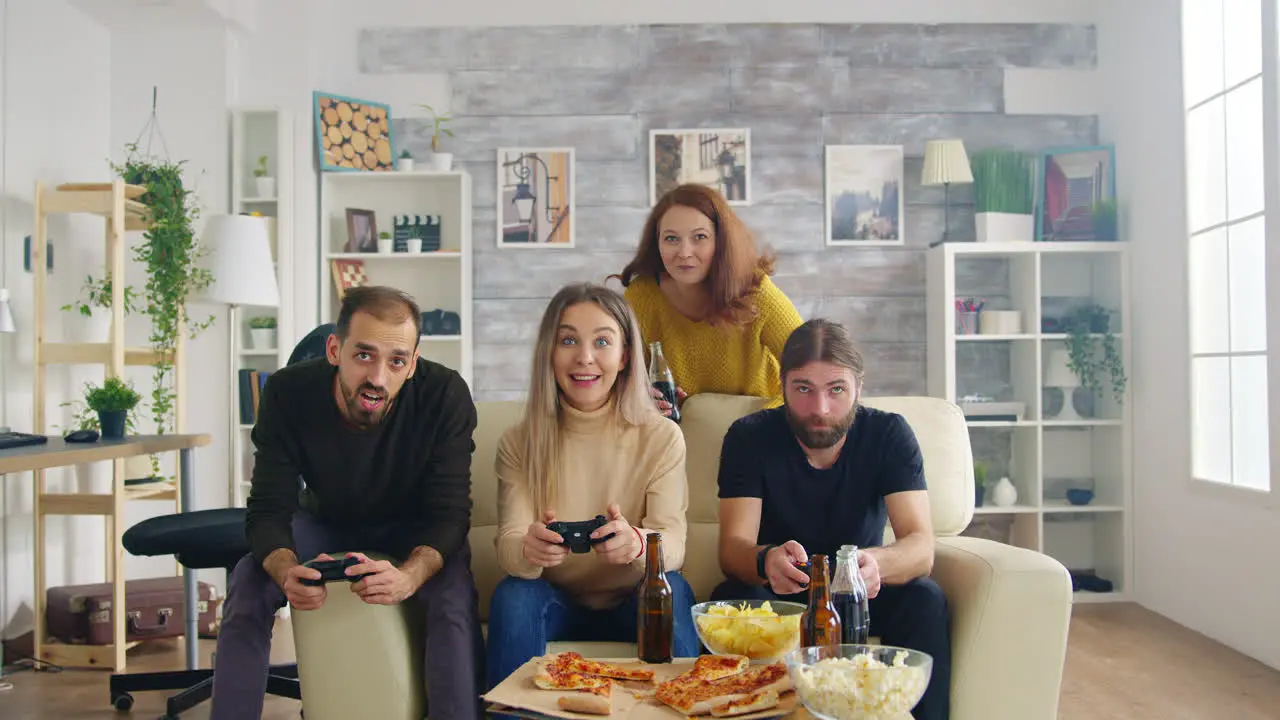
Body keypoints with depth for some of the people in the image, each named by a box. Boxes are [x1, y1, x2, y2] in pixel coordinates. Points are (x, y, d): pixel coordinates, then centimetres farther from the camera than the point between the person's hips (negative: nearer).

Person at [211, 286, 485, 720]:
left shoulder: (446, 396, -29)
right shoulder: (288, 394, -24)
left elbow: (449, 515, -27)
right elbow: (268, 512, -22)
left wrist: (408, 577, -49)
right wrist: (287, 572, -46)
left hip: (412, 529, -2)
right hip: (323, 521, 2)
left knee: (455, 594, -30)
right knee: (247, 584, -22)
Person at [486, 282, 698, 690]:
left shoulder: (662, 438, -8)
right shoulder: (518, 443, -5)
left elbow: (673, 543, -17)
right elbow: (507, 545, -14)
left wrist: (637, 543, -43)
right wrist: (528, 551, -40)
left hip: (634, 604, 0)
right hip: (557, 604, 1)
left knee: (671, 590, -31)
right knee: (513, 595, -29)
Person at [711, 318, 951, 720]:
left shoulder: (889, 434, -11)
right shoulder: (749, 437, -12)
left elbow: (921, 547, -21)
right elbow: (733, 548, -21)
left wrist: (876, 563, -46)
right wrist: (766, 561, -47)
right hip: (775, 594, -1)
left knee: (925, 599, -28)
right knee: (733, 599, -32)